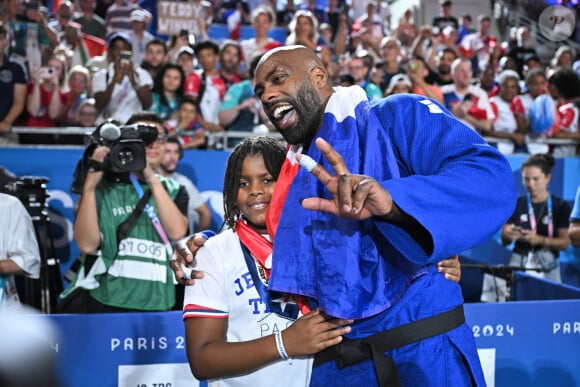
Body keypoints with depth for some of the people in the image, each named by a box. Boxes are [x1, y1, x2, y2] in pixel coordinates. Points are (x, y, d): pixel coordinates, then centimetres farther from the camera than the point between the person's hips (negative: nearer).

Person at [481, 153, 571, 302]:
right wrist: (509, 235, -17)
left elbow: (565, 243, -3)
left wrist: (539, 239, -21)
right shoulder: (516, 204, 9)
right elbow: (504, 240, 7)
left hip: (547, 264, -1)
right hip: (519, 261, 1)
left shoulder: (561, 206, 5)